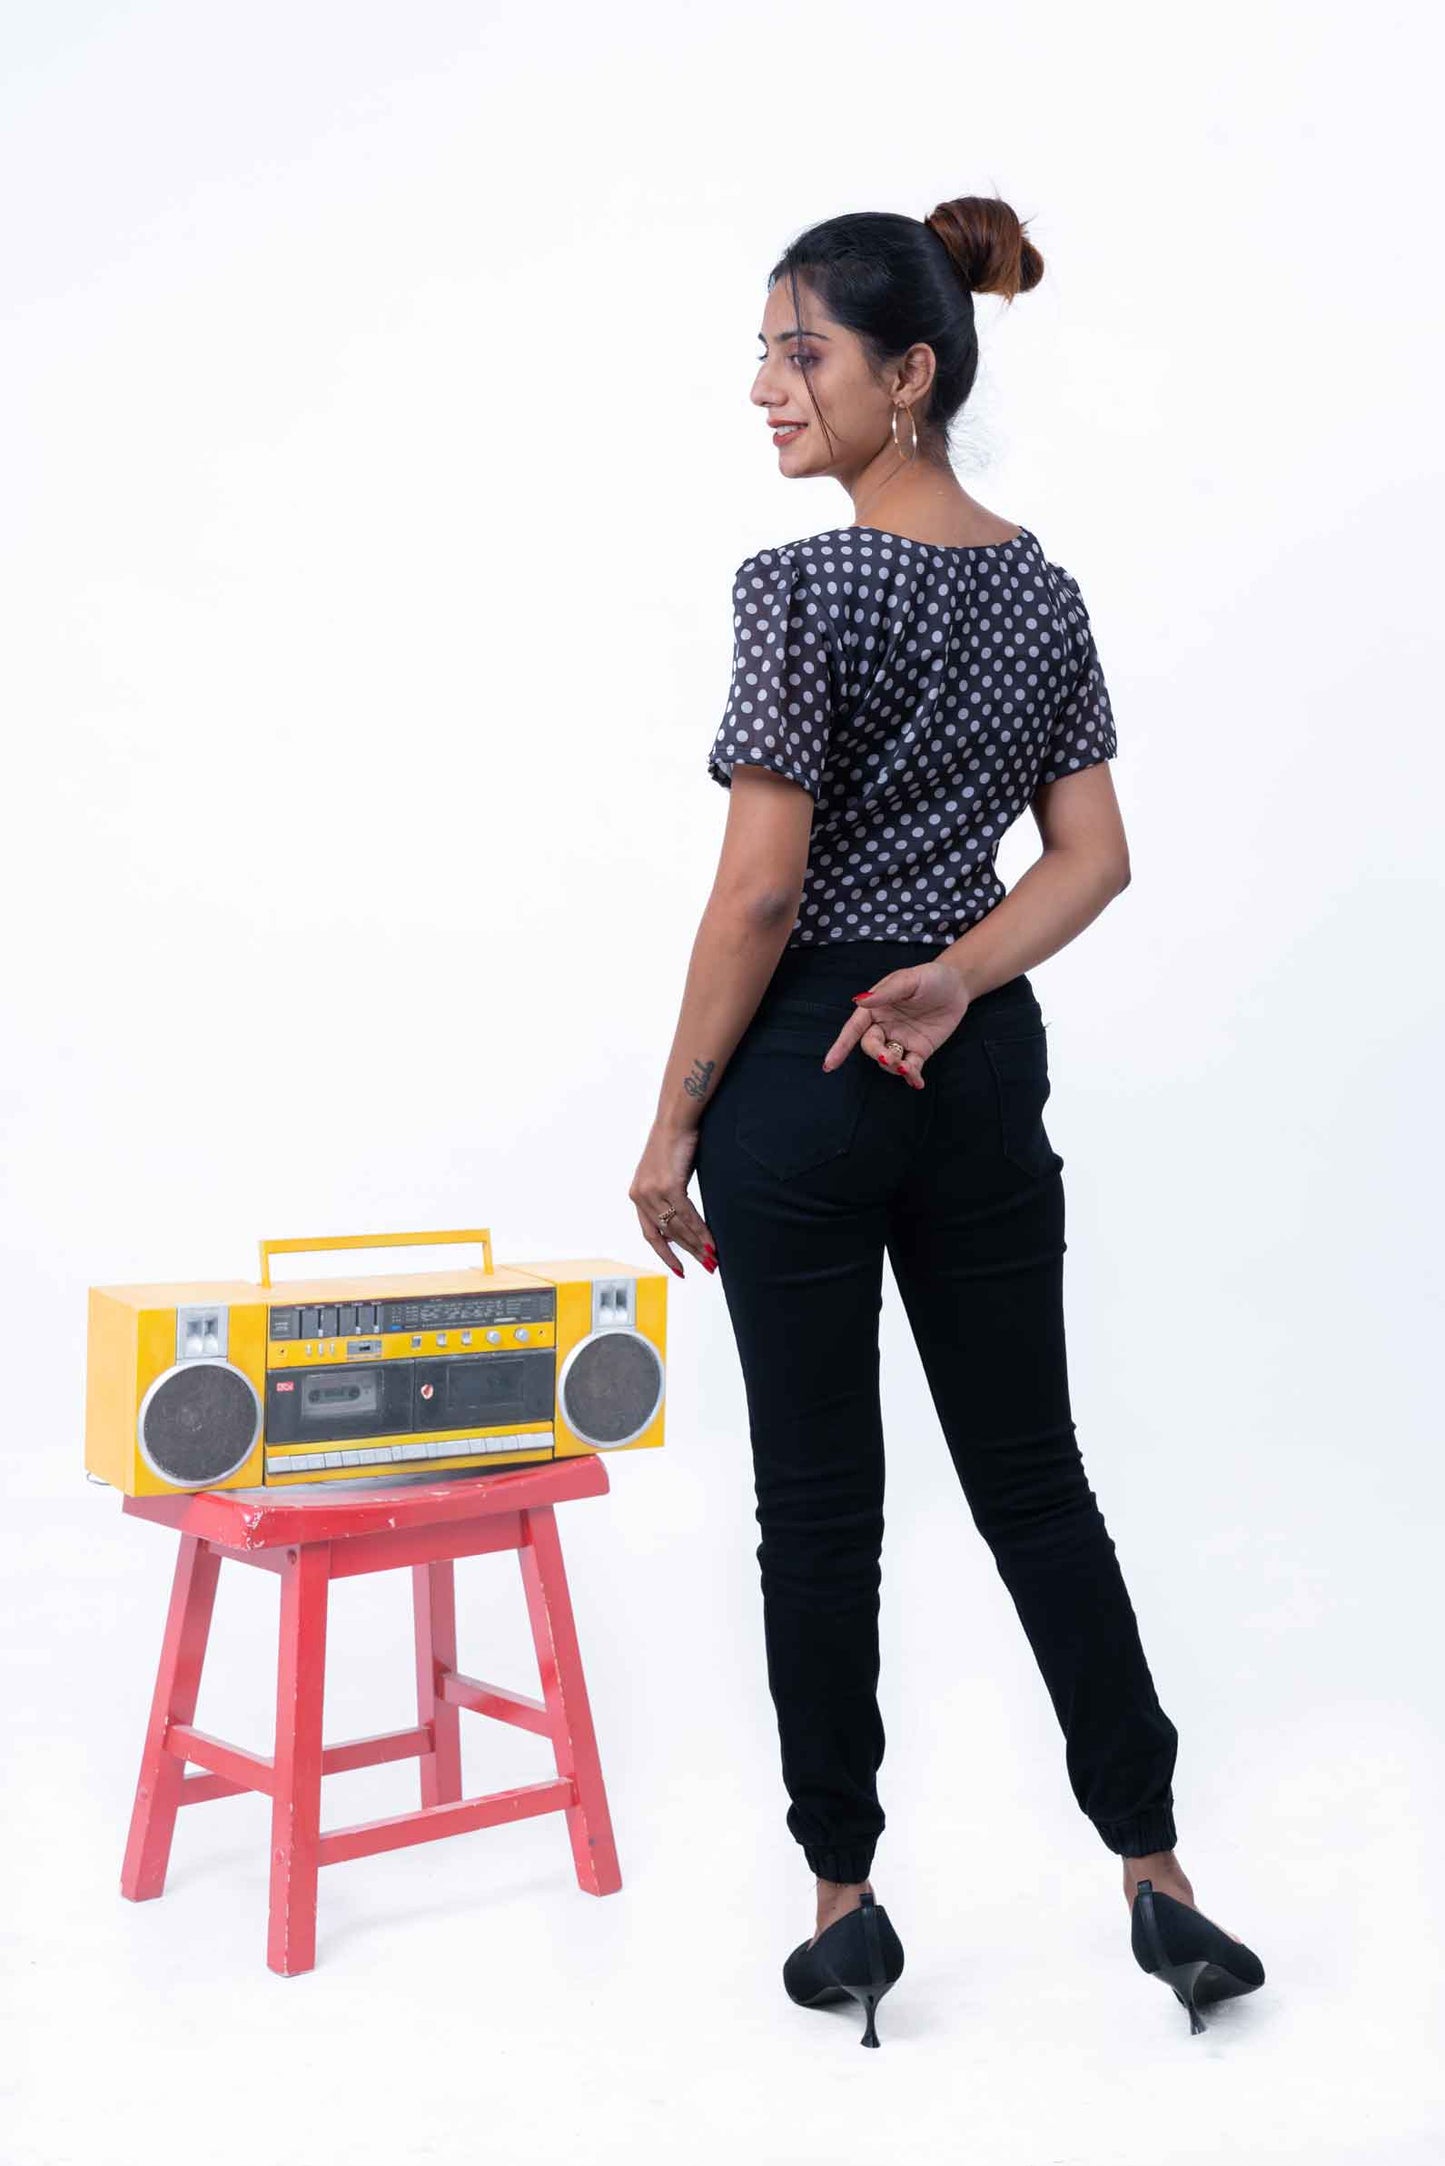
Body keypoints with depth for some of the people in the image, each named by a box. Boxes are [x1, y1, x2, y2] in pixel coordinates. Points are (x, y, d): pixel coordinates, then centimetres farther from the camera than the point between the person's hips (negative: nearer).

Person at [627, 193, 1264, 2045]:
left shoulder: (800, 590, -15)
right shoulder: (1046, 589, 8)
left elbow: (761, 890, -16)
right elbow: (1095, 857, 6)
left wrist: (673, 1119, -8)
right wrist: (953, 978, -5)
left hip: (806, 1076, -6)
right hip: (984, 1066, 7)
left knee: (820, 1503, 5)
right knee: (1032, 1474, 13)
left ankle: (846, 1904, 17)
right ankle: (1155, 1882, 18)